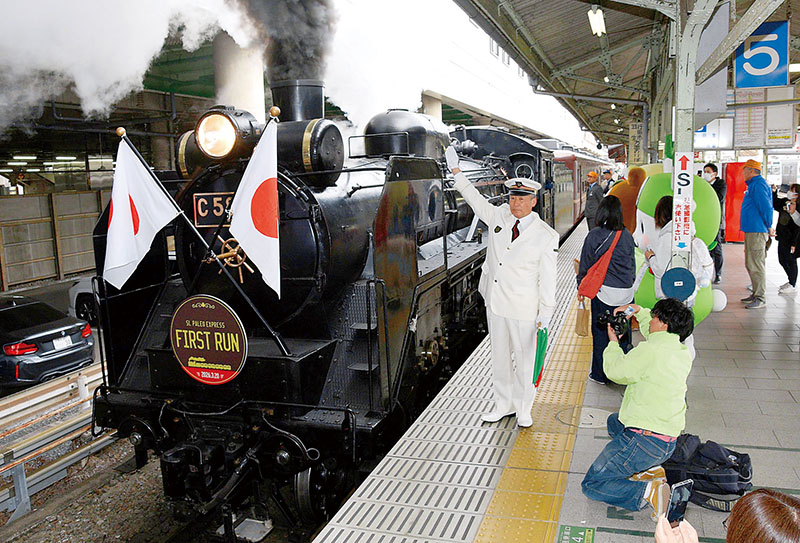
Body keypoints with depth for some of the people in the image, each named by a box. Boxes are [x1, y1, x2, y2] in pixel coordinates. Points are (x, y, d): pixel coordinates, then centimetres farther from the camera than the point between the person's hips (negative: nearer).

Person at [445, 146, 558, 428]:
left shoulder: (546, 236, -11)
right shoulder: (499, 216, 1)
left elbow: (547, 280, -10)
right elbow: (475, 199, 17)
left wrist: (545, 316, -10)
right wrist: (456, 172, 18)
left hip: (524, 310, -4)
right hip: (495, 304, 5)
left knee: (525, 361, 8)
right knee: (499, 357, 16)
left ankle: (523, 409, 28)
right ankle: (503, 404, 33)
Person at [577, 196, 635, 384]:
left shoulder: (594, 236, -10)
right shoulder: (627, 236, 0)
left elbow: (585, 264, -2)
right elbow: (632, 264, 11)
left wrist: (581, 287, 11)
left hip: (603, 291, -3)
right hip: (626, 292, 3)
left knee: (601, 333, 8)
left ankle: (600, 374, 17)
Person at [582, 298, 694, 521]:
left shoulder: (649, 351, -20)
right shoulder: (683, 353, 5)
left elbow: (615, 371, -5)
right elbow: (657, 334, 28)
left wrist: (613, 343, 11)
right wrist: (638, 310, 24)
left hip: (645, 440, -8)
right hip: (669, 443, 9)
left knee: (591, 484, 2)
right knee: (614, 421, 37)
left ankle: (648, 492, -18)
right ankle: (648, 469, 16)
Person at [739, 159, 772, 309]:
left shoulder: (758, 185, -14)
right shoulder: (754, 185, 19)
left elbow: (766, 207, -20)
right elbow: (765, 207, 26)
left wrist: (768, 226, -11)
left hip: (757, 232, -11)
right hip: (751, 230, 11)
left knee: (756, 265, -9)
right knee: (751, 264, 16)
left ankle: (761, 299, -6)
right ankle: (756, 294, 24)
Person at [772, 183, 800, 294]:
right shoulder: (784, 202, 2)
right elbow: (775, 204, 24)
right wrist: (774, 192, 9)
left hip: (791, 239, -8)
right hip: (782, 237, 8)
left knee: (790, 261, 2)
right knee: (782, 260, 16)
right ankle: (791, 281, 34)